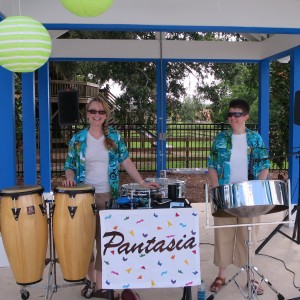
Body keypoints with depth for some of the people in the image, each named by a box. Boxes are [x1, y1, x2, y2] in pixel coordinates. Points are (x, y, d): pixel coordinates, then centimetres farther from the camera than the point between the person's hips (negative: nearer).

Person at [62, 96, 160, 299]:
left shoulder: (114, 136, 4)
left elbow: (126, 161, 4)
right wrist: (69, 178, -17)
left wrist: (142, 182, -3)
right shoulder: (78, 139, 2)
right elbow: (70, 166, 5)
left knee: (105, 241, 1)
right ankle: (91, 280, 25)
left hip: (108, 196, 0)